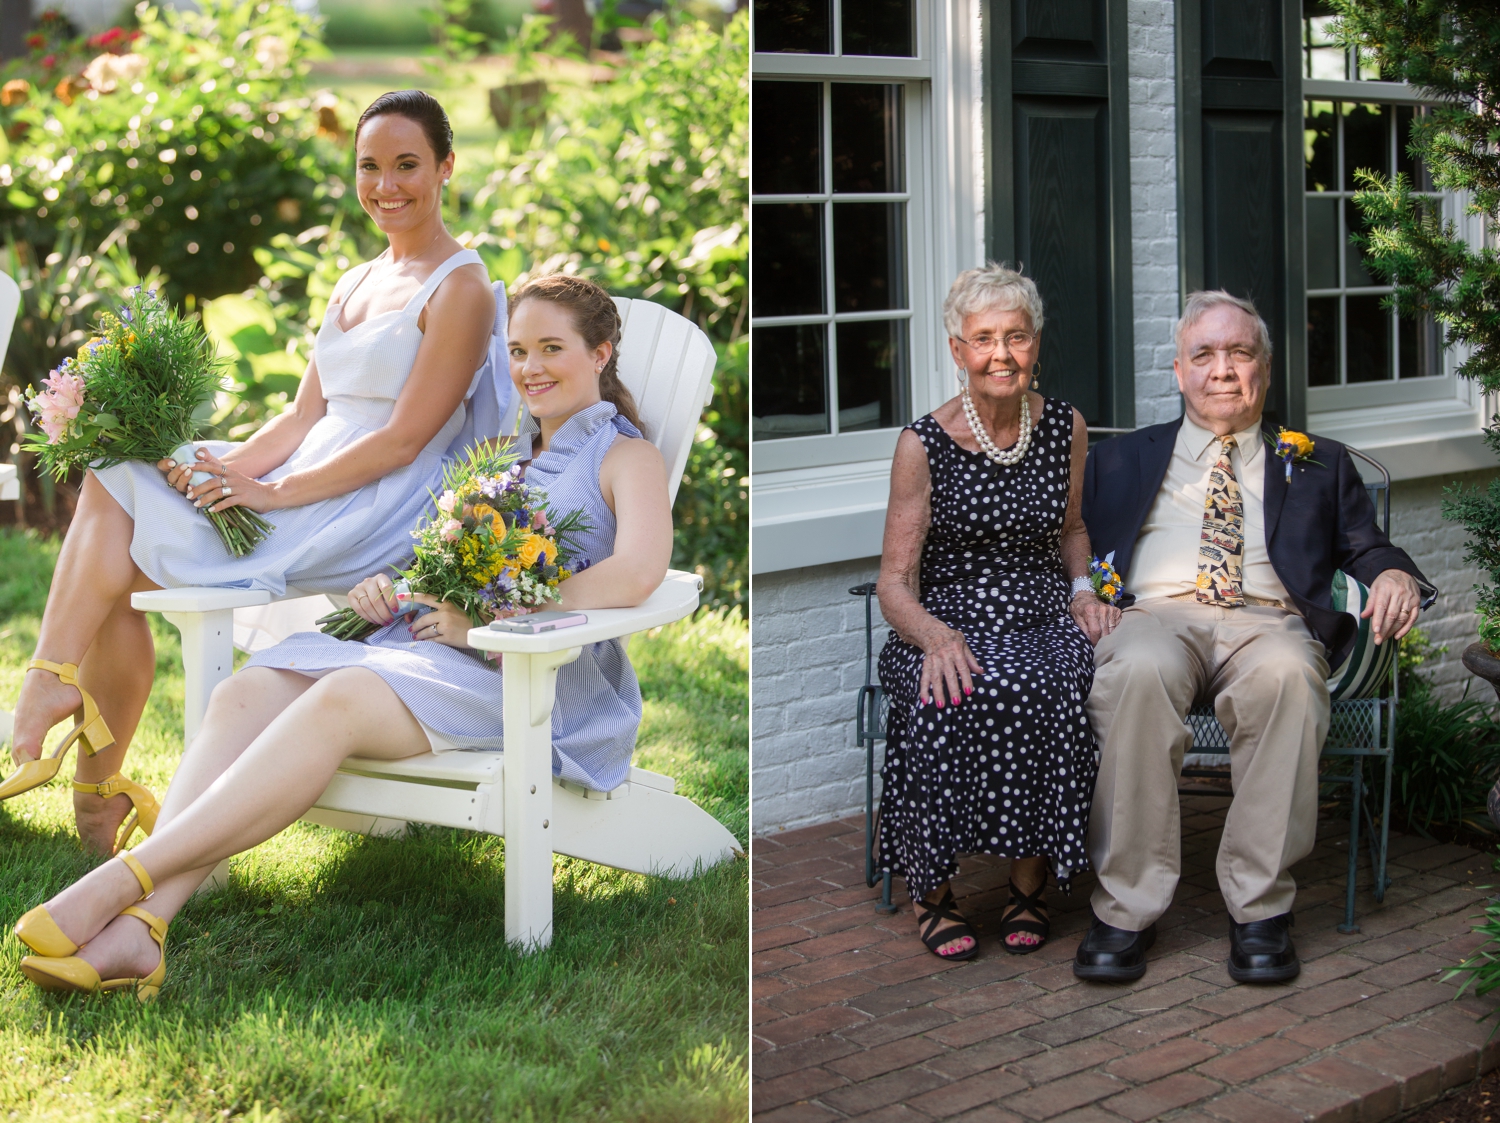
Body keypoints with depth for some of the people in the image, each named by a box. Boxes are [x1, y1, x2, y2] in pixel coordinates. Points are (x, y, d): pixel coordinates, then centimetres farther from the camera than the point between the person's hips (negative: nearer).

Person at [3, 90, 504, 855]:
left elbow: (403, 441, -13)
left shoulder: (460, 289, -5)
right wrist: (230, 465, -4)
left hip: (372, 519, -8)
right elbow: (306, 415, 16)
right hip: (307, 498, 8)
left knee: (120, 563, -15)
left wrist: (275, 491, -18)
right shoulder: (356, 284, 21)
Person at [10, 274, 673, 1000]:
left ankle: (116, 885, -42)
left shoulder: (625, 456, 7)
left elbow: (637, 573, -14)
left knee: (339, 701, -35)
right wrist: (381, 586, 6)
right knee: (246, 694, -22)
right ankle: (140, 927, -39)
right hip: (421, 646, 7)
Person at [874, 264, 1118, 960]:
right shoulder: (923, 444, -4)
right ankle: (931, 886, -13)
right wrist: (934, 635, -26)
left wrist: (1082, 589, 6)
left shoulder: (1065, 427, 8)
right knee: (952, 700, -36)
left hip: (1042, 619, 3)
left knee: (1054, 690, -32)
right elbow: (895, 581, -6)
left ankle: (1029, 882, -13)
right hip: (947, 622, -2)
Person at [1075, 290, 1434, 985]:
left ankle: (1260, 908, -29)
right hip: (1152, 616, 0)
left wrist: (1394, 574, -5)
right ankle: (1125, 908, -30)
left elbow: (1366, 549, 19)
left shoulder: (1319, 466, 27)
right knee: (1139, 673, -38)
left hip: (1268, 622, 0)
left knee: (1285, 674, -38)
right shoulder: (1120, 461, 26)